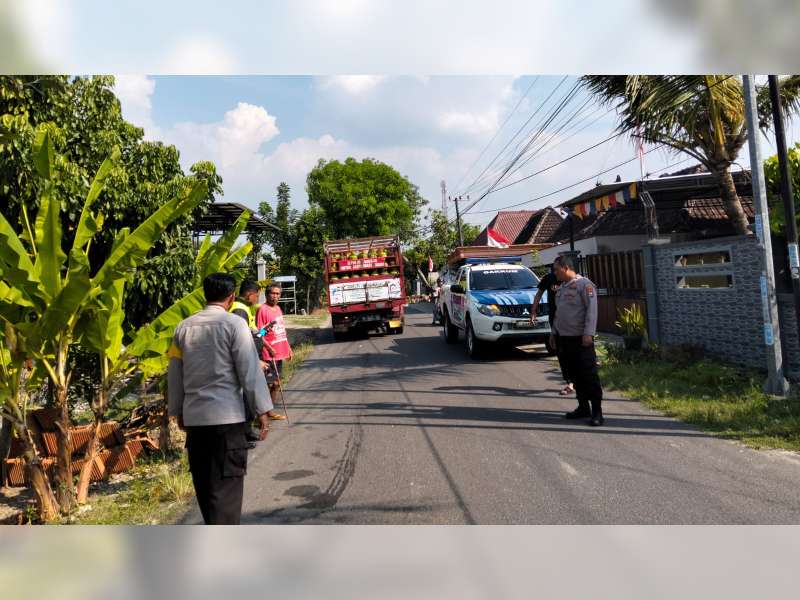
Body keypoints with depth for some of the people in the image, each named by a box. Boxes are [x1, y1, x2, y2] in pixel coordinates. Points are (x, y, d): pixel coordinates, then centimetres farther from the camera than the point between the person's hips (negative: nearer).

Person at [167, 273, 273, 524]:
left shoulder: (184, 327, 8)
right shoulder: (234, 324, -8)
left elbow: (174, 374, 14)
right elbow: (250, 370, -11)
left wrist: (178, 411, 24)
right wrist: (261, 410, -5)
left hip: (193, 417, 6)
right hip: (227, 417, -6)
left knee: (204, 483, 18)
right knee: (227, 483, -1)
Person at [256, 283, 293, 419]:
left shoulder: (278, 309, 12)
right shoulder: (263, 309, -13)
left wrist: (288, 348, 19)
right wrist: (269, 348, -22)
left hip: (280, 353, 8)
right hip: (270, 354, -8)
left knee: (276, 383, 15)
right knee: (271, 383, -5)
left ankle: (270, 411, 26)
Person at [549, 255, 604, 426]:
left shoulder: (584, 284, -9)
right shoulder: (561, 288, 17)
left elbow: (591, 310, -15)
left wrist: (588, 333, -22)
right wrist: (554, 332, 21)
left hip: (580, 339, -8)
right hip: (564, 338, 8)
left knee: (589, 375, -6)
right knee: (575, 375, 12)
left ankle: (597, 411, -1)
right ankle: (583, 407, 21)